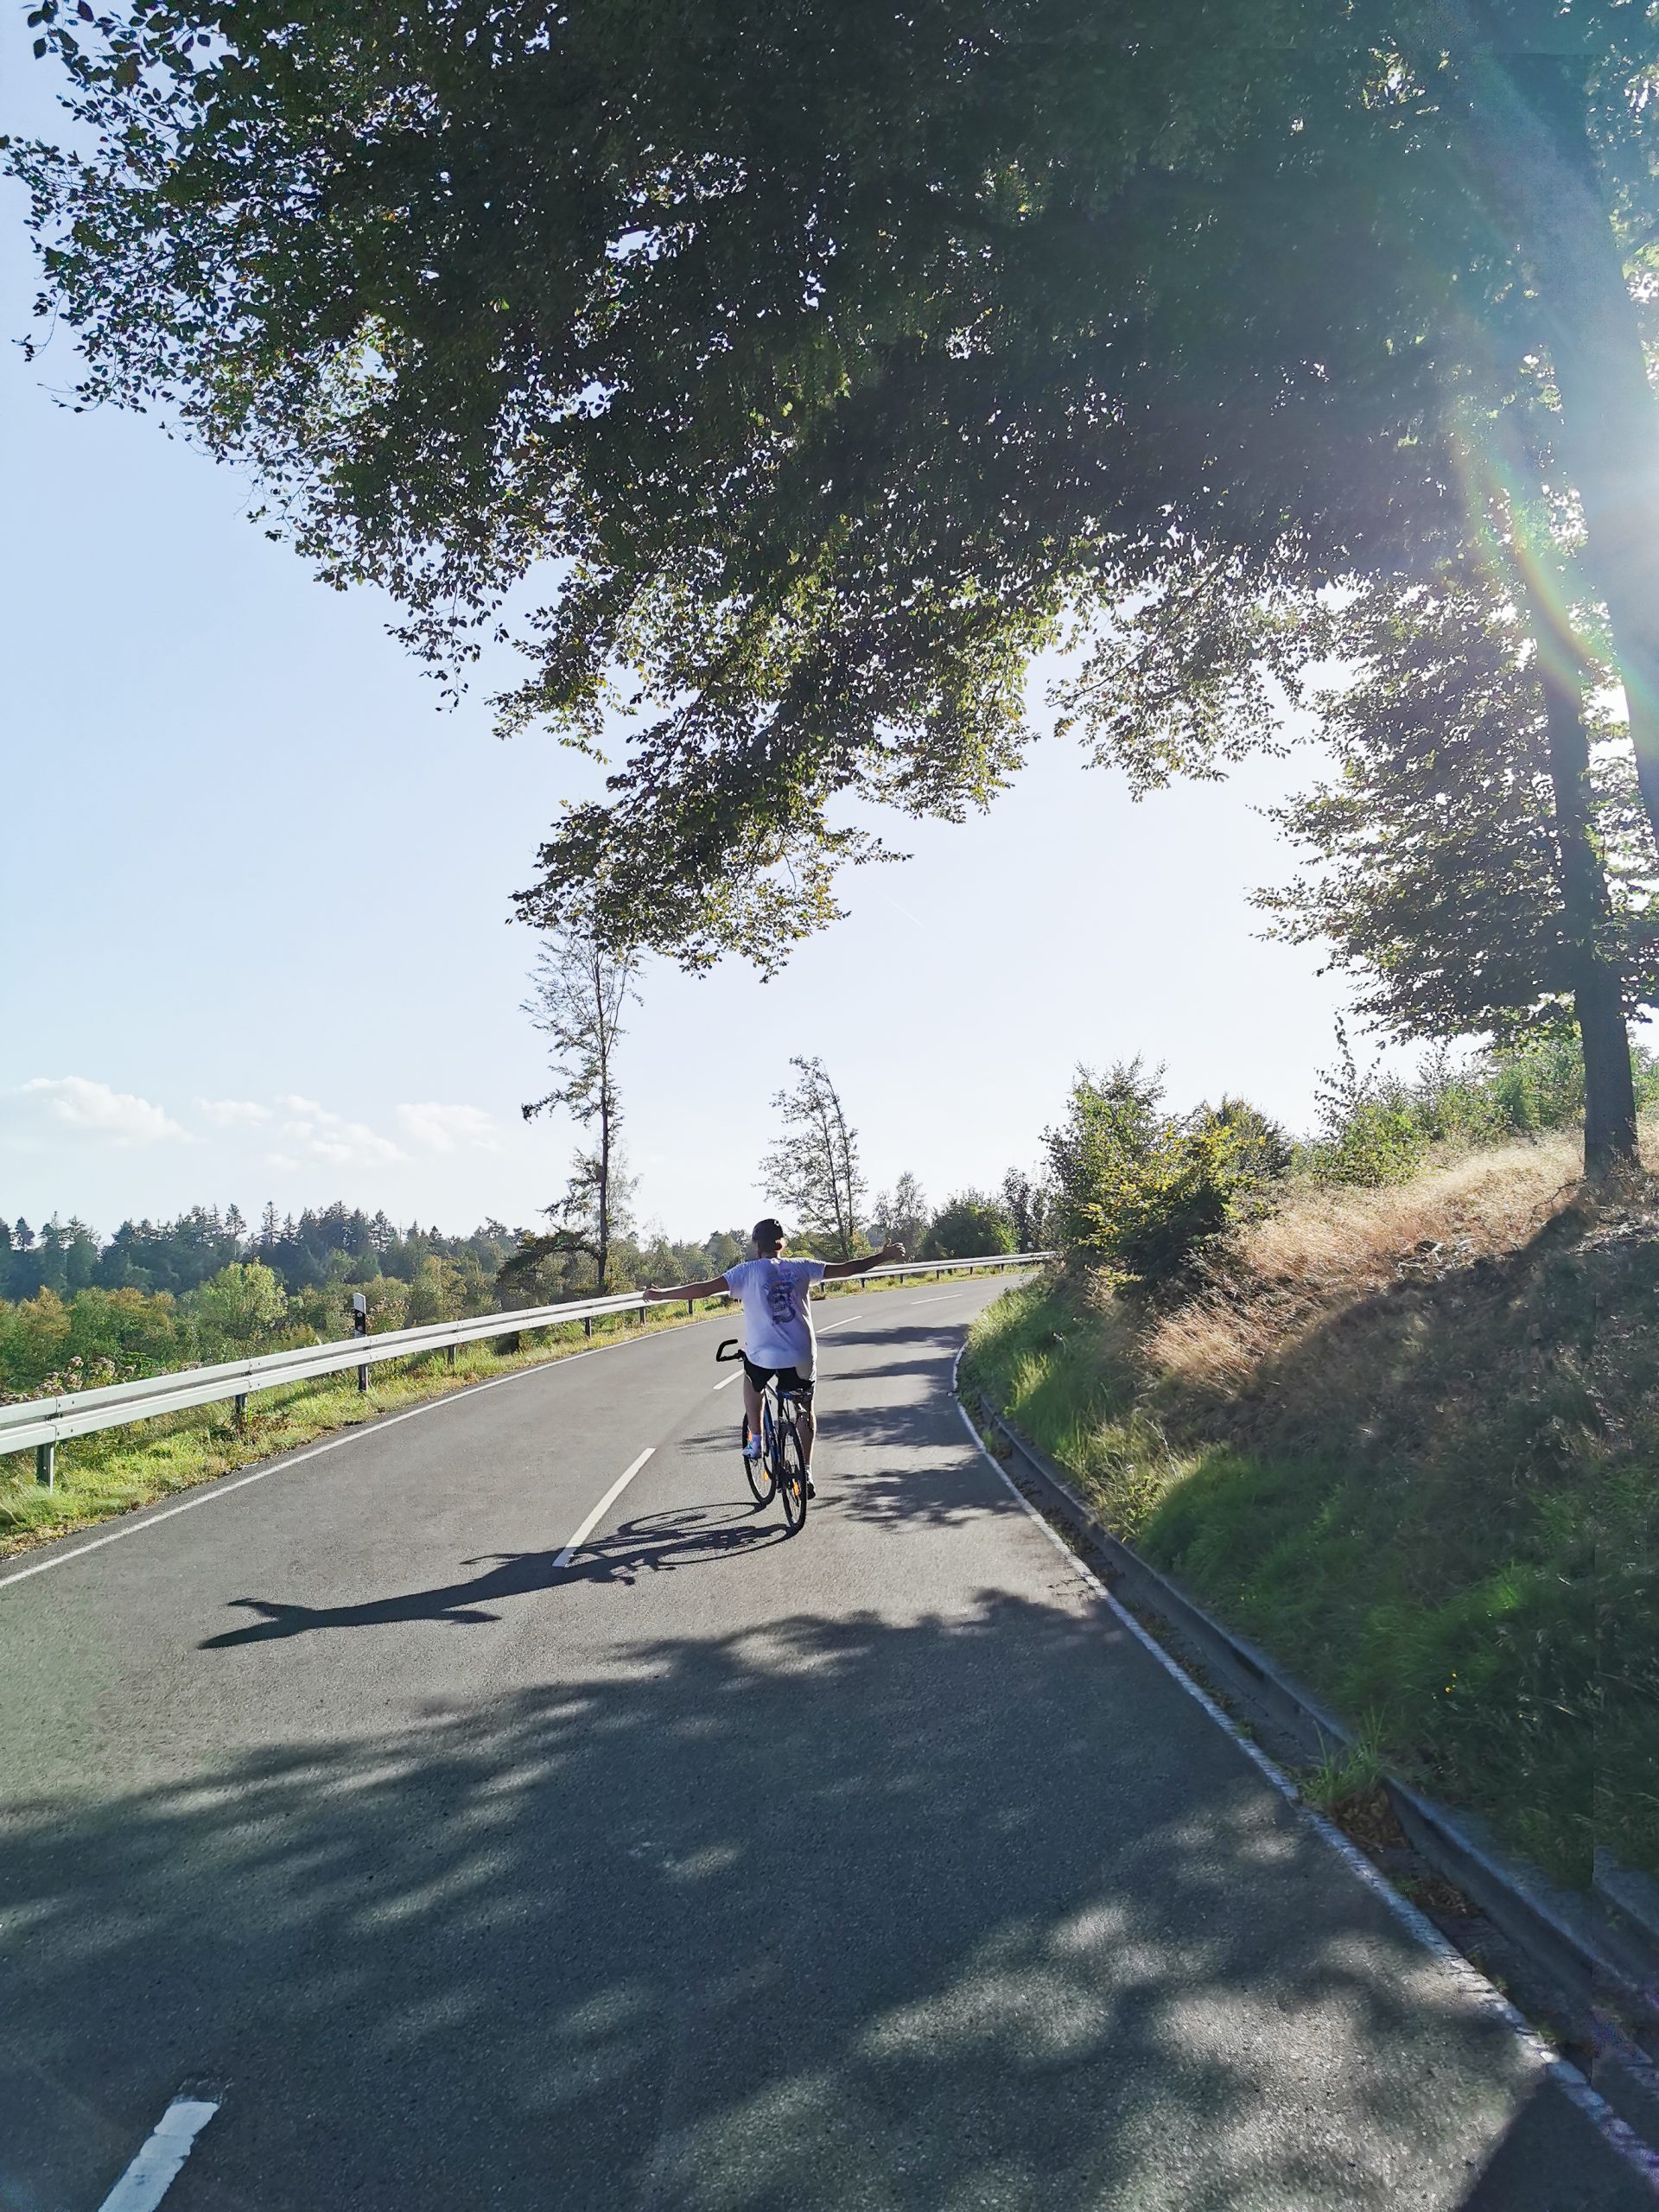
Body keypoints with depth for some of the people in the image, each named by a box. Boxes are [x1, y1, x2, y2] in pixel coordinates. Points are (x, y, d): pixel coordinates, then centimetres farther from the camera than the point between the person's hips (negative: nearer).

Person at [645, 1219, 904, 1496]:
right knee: (805, 1409, 25)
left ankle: (755, 1441, 28)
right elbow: (845, 1268, 6)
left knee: (752, 1382, 34)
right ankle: (806, 1470, 18)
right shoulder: (800, 1268, 3)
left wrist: (661, 1295, -1)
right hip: (801, 1357, 1)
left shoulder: (747, 1271, -3)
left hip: (762, 1355, -1)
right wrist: (884, 1255, 17)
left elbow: (705, 1288, -9)